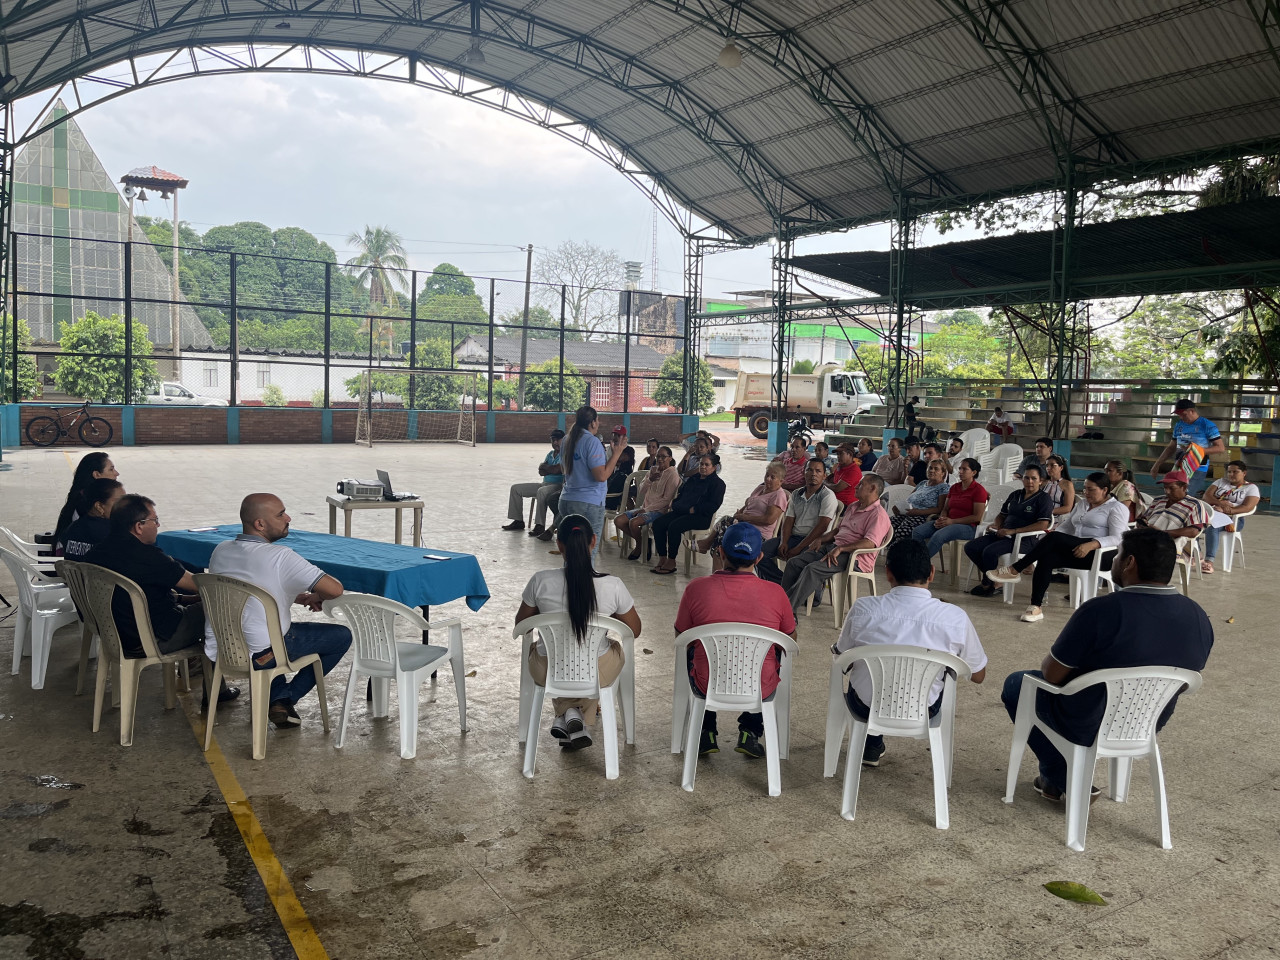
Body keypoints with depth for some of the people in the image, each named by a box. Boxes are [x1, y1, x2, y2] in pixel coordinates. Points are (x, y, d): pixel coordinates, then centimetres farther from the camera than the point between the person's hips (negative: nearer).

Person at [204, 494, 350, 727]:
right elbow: (335, 589, -21)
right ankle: (285, 700, 12)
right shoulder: (279, 556, -21)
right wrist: (316, 597, 2)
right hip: (258, 655, -7)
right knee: (341, 636, 8)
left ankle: (277, 698, 30)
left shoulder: (221, 550, 1)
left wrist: (299, 598, 11)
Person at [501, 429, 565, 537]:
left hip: (558, 486, -9)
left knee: (541, 491, -43)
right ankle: (518, 521, 7)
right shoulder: (550, 454, 18)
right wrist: (551, 470, -13)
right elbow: (541, 472, 7)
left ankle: (540, 526, -39)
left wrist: (544, 466, -4)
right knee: (515, 488, 7)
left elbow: (556, 469, -22)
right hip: (544, 484, 10)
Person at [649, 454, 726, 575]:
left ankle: (671, 562, -22)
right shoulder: (692, 479, 26)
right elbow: (681, 493, 32)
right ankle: (662, 558, -14)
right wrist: (675, 503, 10)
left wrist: (694, 509, -16)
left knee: (674, 526, -32)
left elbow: (713, 505, -10)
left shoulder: (717, 483, 2)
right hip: (681, 511, 8)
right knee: (658, 523, -15)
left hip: (700, 516, -8)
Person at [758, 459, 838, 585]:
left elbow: (822, 526, -13)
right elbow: (789, 520, 14)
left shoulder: (828, 496, -5)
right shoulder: (796, 494, 17)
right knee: (761, 552, -13)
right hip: (793, 536, 7)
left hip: (814, 540, -7)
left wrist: (798, 548, -17)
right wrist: (783, 542, -7)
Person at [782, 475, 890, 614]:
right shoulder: (852, 507, 22)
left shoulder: (878, 514, -9)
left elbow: (870, 543, -22)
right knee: (794, 563, -7)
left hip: (854, 556, -9)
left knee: (813, 569, -30)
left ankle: (788, 609, -29)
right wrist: (821, 540, 12)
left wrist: (840, 549, -27)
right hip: (833, 547, 9)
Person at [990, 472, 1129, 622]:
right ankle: (1036, 607, -29)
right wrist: (1050, 538, -3)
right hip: (1077, 552, 7)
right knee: (1046, 558, -26)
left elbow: (1117, 538, -10)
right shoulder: (1082, 503, 24)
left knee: (1054, 538, -28)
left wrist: (1091, 544, -27)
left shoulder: (1117, 508, 2)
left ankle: (1015, 570, -21)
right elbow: (1066, 525, 20)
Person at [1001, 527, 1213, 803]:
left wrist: (1051, 663, 5)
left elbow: (1051, 675, -19)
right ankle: (1056, 778, 29)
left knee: (1016, 683, 20)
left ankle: (1065, 780, 17)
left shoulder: (1101, 611, -29)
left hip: (1087, 726, -6)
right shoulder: (1199, 618, -10)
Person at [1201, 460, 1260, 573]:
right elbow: (1207, 495, 9)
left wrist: (1228, 511, -22)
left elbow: (1247, 507, -6)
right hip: (1211, 512, 4)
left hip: (1233, 518, -4)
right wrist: (1219, 503, -12)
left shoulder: (1251, 488, 10)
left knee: (1212, 527, -38)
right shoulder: (1221, 482, 23)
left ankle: (1209, 561, -45)